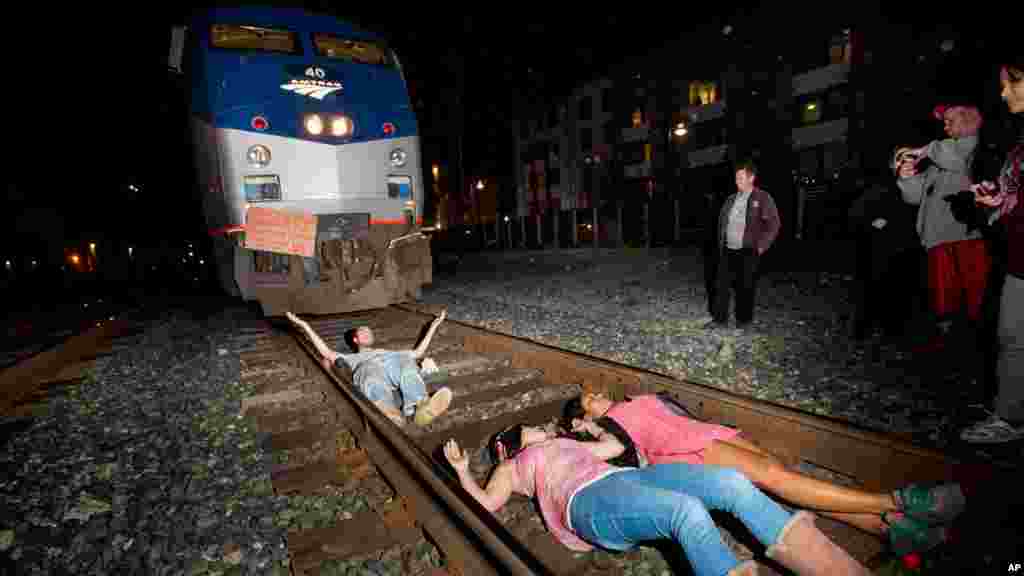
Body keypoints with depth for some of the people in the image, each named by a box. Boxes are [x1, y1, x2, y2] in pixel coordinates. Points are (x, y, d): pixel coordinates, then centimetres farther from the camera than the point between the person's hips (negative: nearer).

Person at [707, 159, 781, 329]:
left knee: (746, 287, 4)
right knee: (721, 284, 4)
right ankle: (720, 318, 13)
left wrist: (760, 247, -10)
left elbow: (773, 224, -8)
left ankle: (744, 319, 20)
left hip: (747, 252, -5)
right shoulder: (731, 199, 11)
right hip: (727, 250, 5)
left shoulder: (763, 198, -5)